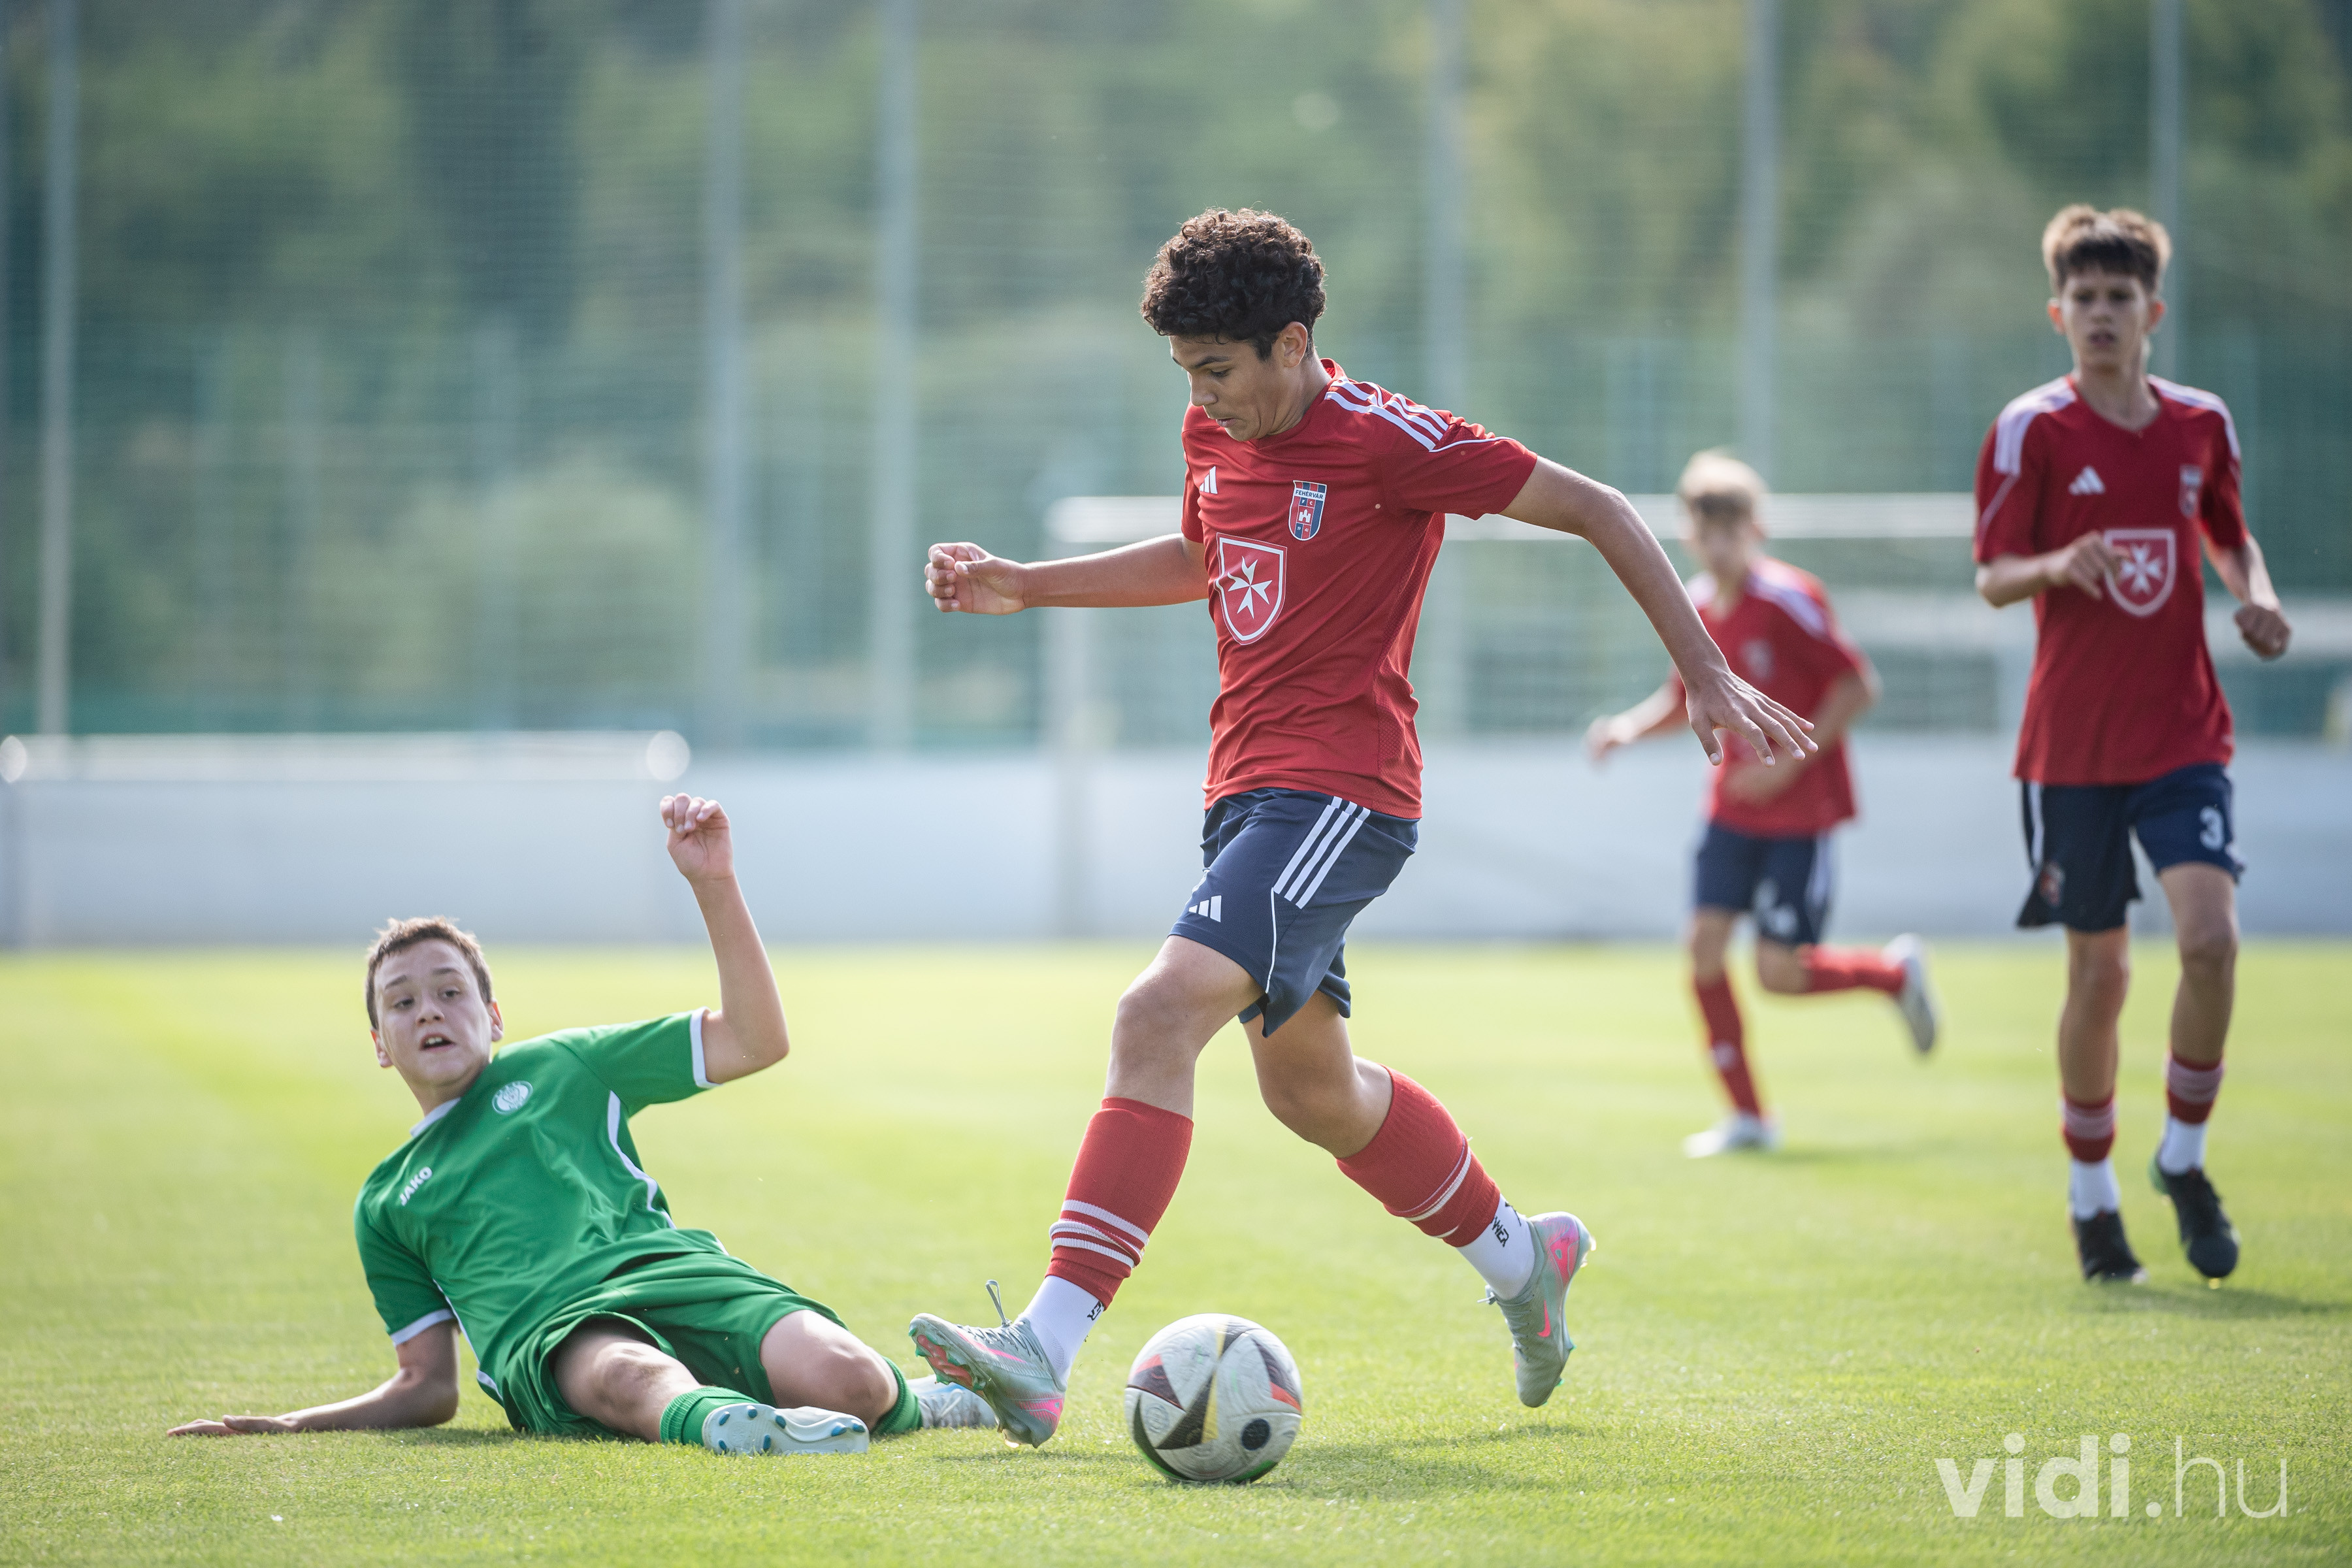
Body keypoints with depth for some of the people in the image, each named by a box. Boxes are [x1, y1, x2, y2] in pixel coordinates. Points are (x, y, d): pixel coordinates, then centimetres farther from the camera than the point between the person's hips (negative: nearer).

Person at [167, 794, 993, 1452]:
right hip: (548, 1338, -1)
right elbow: (429, 1385, 34)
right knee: (628, 1376, -42)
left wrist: (714, 883, 10)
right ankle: (729, 1426, -74)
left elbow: (756, 1041, 21)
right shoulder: (385, 1202, 34)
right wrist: (291, 1427, 18)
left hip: (670, 1274, 1)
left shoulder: (562, 1067, 29)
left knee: (844, 1381, -30)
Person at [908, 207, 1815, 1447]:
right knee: (1308, 1088, 21)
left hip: (1337, 794, -9)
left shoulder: (1387, 441, -13)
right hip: (1246, 788, 9)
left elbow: (1594, 510, -7)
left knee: (1159, 1016, -25)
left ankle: (1045, 1349, -31)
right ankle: (1521, 1258, 44)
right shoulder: (1216, 435, 9)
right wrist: (1022, 585, 22)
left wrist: (1704, 675, -8)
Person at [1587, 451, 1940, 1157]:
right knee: (1704, 943, -6)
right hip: (1734, 804, 6)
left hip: (1801, 807, -6)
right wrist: (1632, 725, -2)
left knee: (1778, 972, -8)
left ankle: (1895, 970, 21)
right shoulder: (1695, 606, 2)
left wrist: (1791, 761, -21)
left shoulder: (1786, 600, -18)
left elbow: (1860, 686, -17)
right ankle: (1746, 1115, 5)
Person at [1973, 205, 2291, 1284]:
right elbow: (1991, 577, -5)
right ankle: (2090, 1195, 20)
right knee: (2099, 970, 2)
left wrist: (2254, 594, 1)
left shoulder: (2201, 424, 6)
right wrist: (2058, 566, -26)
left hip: (2182, 732, 2)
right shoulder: (2031, 430, -4)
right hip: (2073, 741, -2)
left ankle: (2183, 1158, 4)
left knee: (2211, 936, -17)